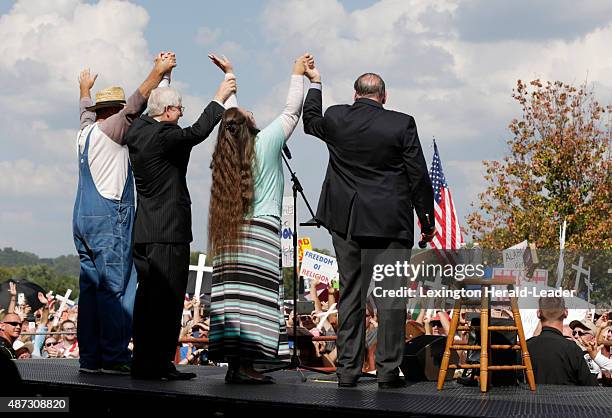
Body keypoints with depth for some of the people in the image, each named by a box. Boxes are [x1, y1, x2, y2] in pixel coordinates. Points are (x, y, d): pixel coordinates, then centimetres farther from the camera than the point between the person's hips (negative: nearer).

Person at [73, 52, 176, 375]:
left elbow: (86, 109, 38)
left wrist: (85, 88, 57)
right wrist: (159, 71, -6)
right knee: (115, 288, -10)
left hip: (84, 220, 9)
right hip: (109, 218, -9)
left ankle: (90, 357, 6)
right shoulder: (110, 128, -5)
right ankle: (114, 357, -13)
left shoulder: (86, 130, 18)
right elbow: (136, 103, -12)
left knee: (91, 287, 6)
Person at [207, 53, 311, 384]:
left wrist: (229, 76, 35)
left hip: (231, 234, 6)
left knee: (233, 294, 1)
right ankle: (245, 365, -13)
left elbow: (230, 113, 25)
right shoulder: (265, 143, -4)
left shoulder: (224, 154, 10)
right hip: (262, 230, -6)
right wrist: (298, 74, 17)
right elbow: (292, 111, 5)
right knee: (255, 296, -8)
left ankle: (233, 364, 0)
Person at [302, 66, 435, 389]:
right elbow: (418, 176, -5)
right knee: (390, 295, 0)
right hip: (389, 222, -4)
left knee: (350, 295, 11)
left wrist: (315, 83, 37)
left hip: (345, 222, 4)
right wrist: (427, 220, 5)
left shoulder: (335, 118, 0)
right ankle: (388, 370, -2)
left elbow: (310, 121, 25)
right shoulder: (402, 124, -8)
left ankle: (347, 369, 12)